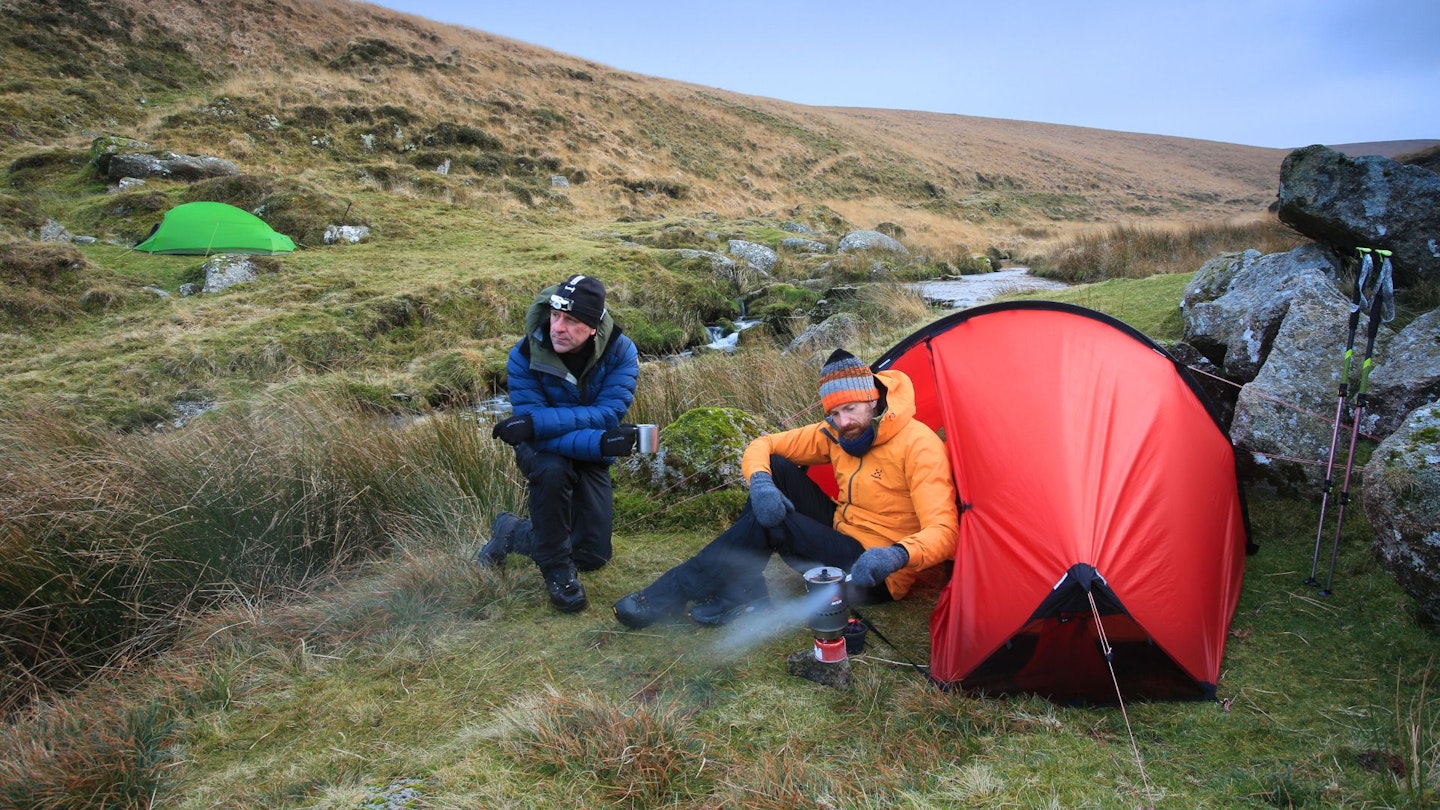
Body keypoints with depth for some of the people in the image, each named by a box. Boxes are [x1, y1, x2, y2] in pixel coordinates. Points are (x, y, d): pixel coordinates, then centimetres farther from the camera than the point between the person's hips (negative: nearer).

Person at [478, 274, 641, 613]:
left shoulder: (621, 352, -22)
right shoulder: (525, 356, -25)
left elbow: (608, 414, -32)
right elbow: (533, 425, -30)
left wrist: (536, 422, -43)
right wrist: (601, 443, -46)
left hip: (591, 458, 2)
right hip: (542, 450, -2)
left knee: (592, 557, -3)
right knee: (552, 469, -40)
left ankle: (510, 532, 24)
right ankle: (557, 570, -16)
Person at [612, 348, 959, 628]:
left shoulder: (918, 444, -21)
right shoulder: (837, 433, -1)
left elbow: (942, 531, -29)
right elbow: (760, 447, 1)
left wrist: (896, 556, -50)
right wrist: (760, 482, -23)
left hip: (874, 576, -7)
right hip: (841, 536, 7)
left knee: (768, 521, -26)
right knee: (775, 468, -10)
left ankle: (671, 595, -17)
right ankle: (743, 592, -14)